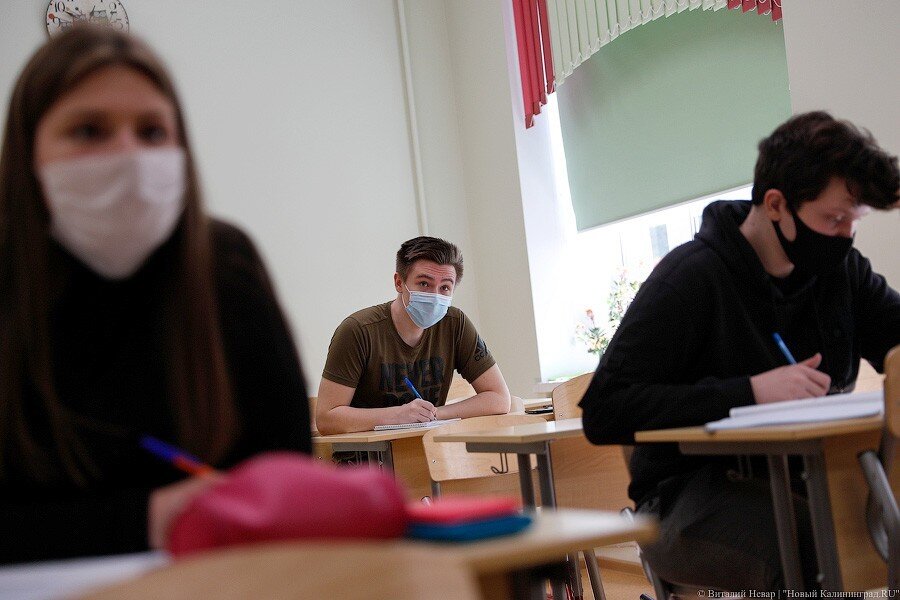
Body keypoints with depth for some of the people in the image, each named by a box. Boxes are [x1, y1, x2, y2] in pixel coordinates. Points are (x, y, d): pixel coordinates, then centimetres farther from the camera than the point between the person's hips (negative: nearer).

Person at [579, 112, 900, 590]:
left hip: (804, 480, 6)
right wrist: (747, 392, -25)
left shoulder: (844, 271, 8)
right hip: (693, 495, -6)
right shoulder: (692, 277, -11)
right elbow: (603, 412, -18)